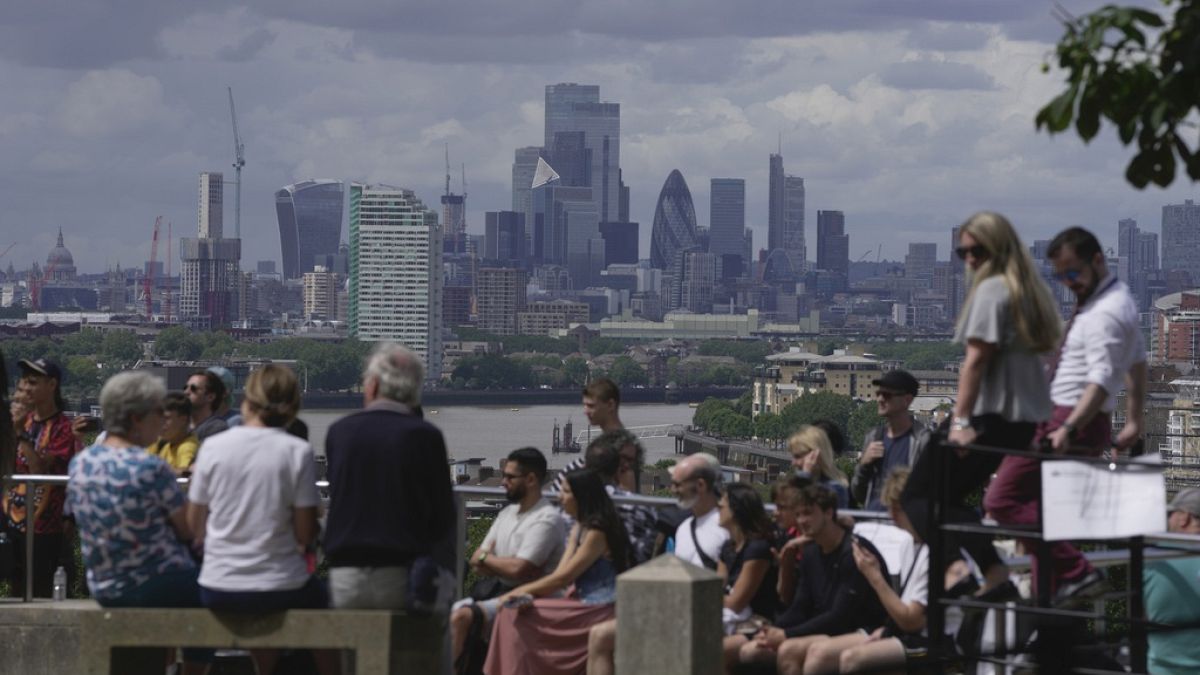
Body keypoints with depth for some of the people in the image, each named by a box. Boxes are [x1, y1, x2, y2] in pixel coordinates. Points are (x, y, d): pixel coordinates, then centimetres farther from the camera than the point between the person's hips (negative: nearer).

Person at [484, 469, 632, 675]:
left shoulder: (598, 532, -14)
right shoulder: (579, 528, 16)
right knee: (514, 612, -3)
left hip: (600, 610, -9)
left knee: (516, 614, -12)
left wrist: (520, 592, -7)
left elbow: (563, 578, -14)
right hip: (584, 605, 9)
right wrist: (528, 596, -11)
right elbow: (560, 574, 6)